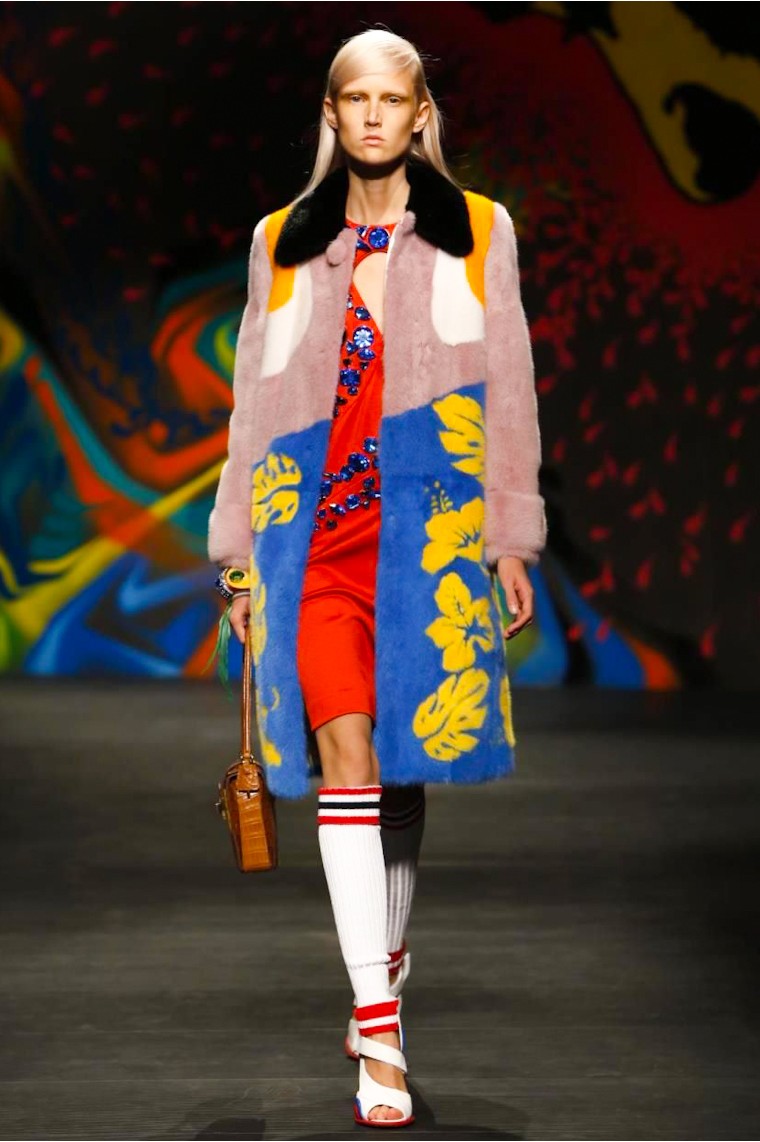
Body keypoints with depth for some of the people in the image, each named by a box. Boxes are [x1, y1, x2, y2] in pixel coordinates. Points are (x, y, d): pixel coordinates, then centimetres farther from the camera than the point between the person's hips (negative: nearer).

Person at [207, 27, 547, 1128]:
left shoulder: (476, 233, 7)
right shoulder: (283, 243, 12)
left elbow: (508, 390, 7)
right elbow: (255, 401, 14)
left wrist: (510, 540, 3)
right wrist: (241, 551, 11)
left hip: (429, 528, 0)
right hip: (313, 528, 1)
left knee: (401, 765, 5)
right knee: (345, 759, -11)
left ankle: (388, 956, 28)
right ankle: (380, 1034, -14)